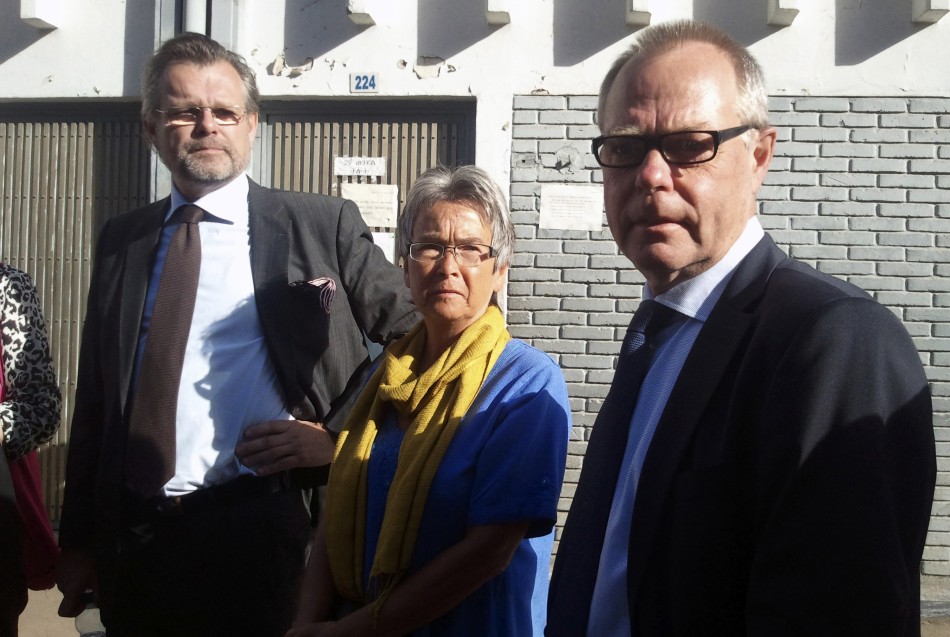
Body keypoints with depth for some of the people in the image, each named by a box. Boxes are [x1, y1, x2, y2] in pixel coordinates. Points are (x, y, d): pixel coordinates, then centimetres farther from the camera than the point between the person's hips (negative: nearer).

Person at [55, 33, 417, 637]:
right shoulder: (122, 240, 8)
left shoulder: (324, 225, -3)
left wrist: (335, 432, -6)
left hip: (253, 531, -3)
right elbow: (95, 401, 10)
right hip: (128, 536, 4)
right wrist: (79, 540, 9)